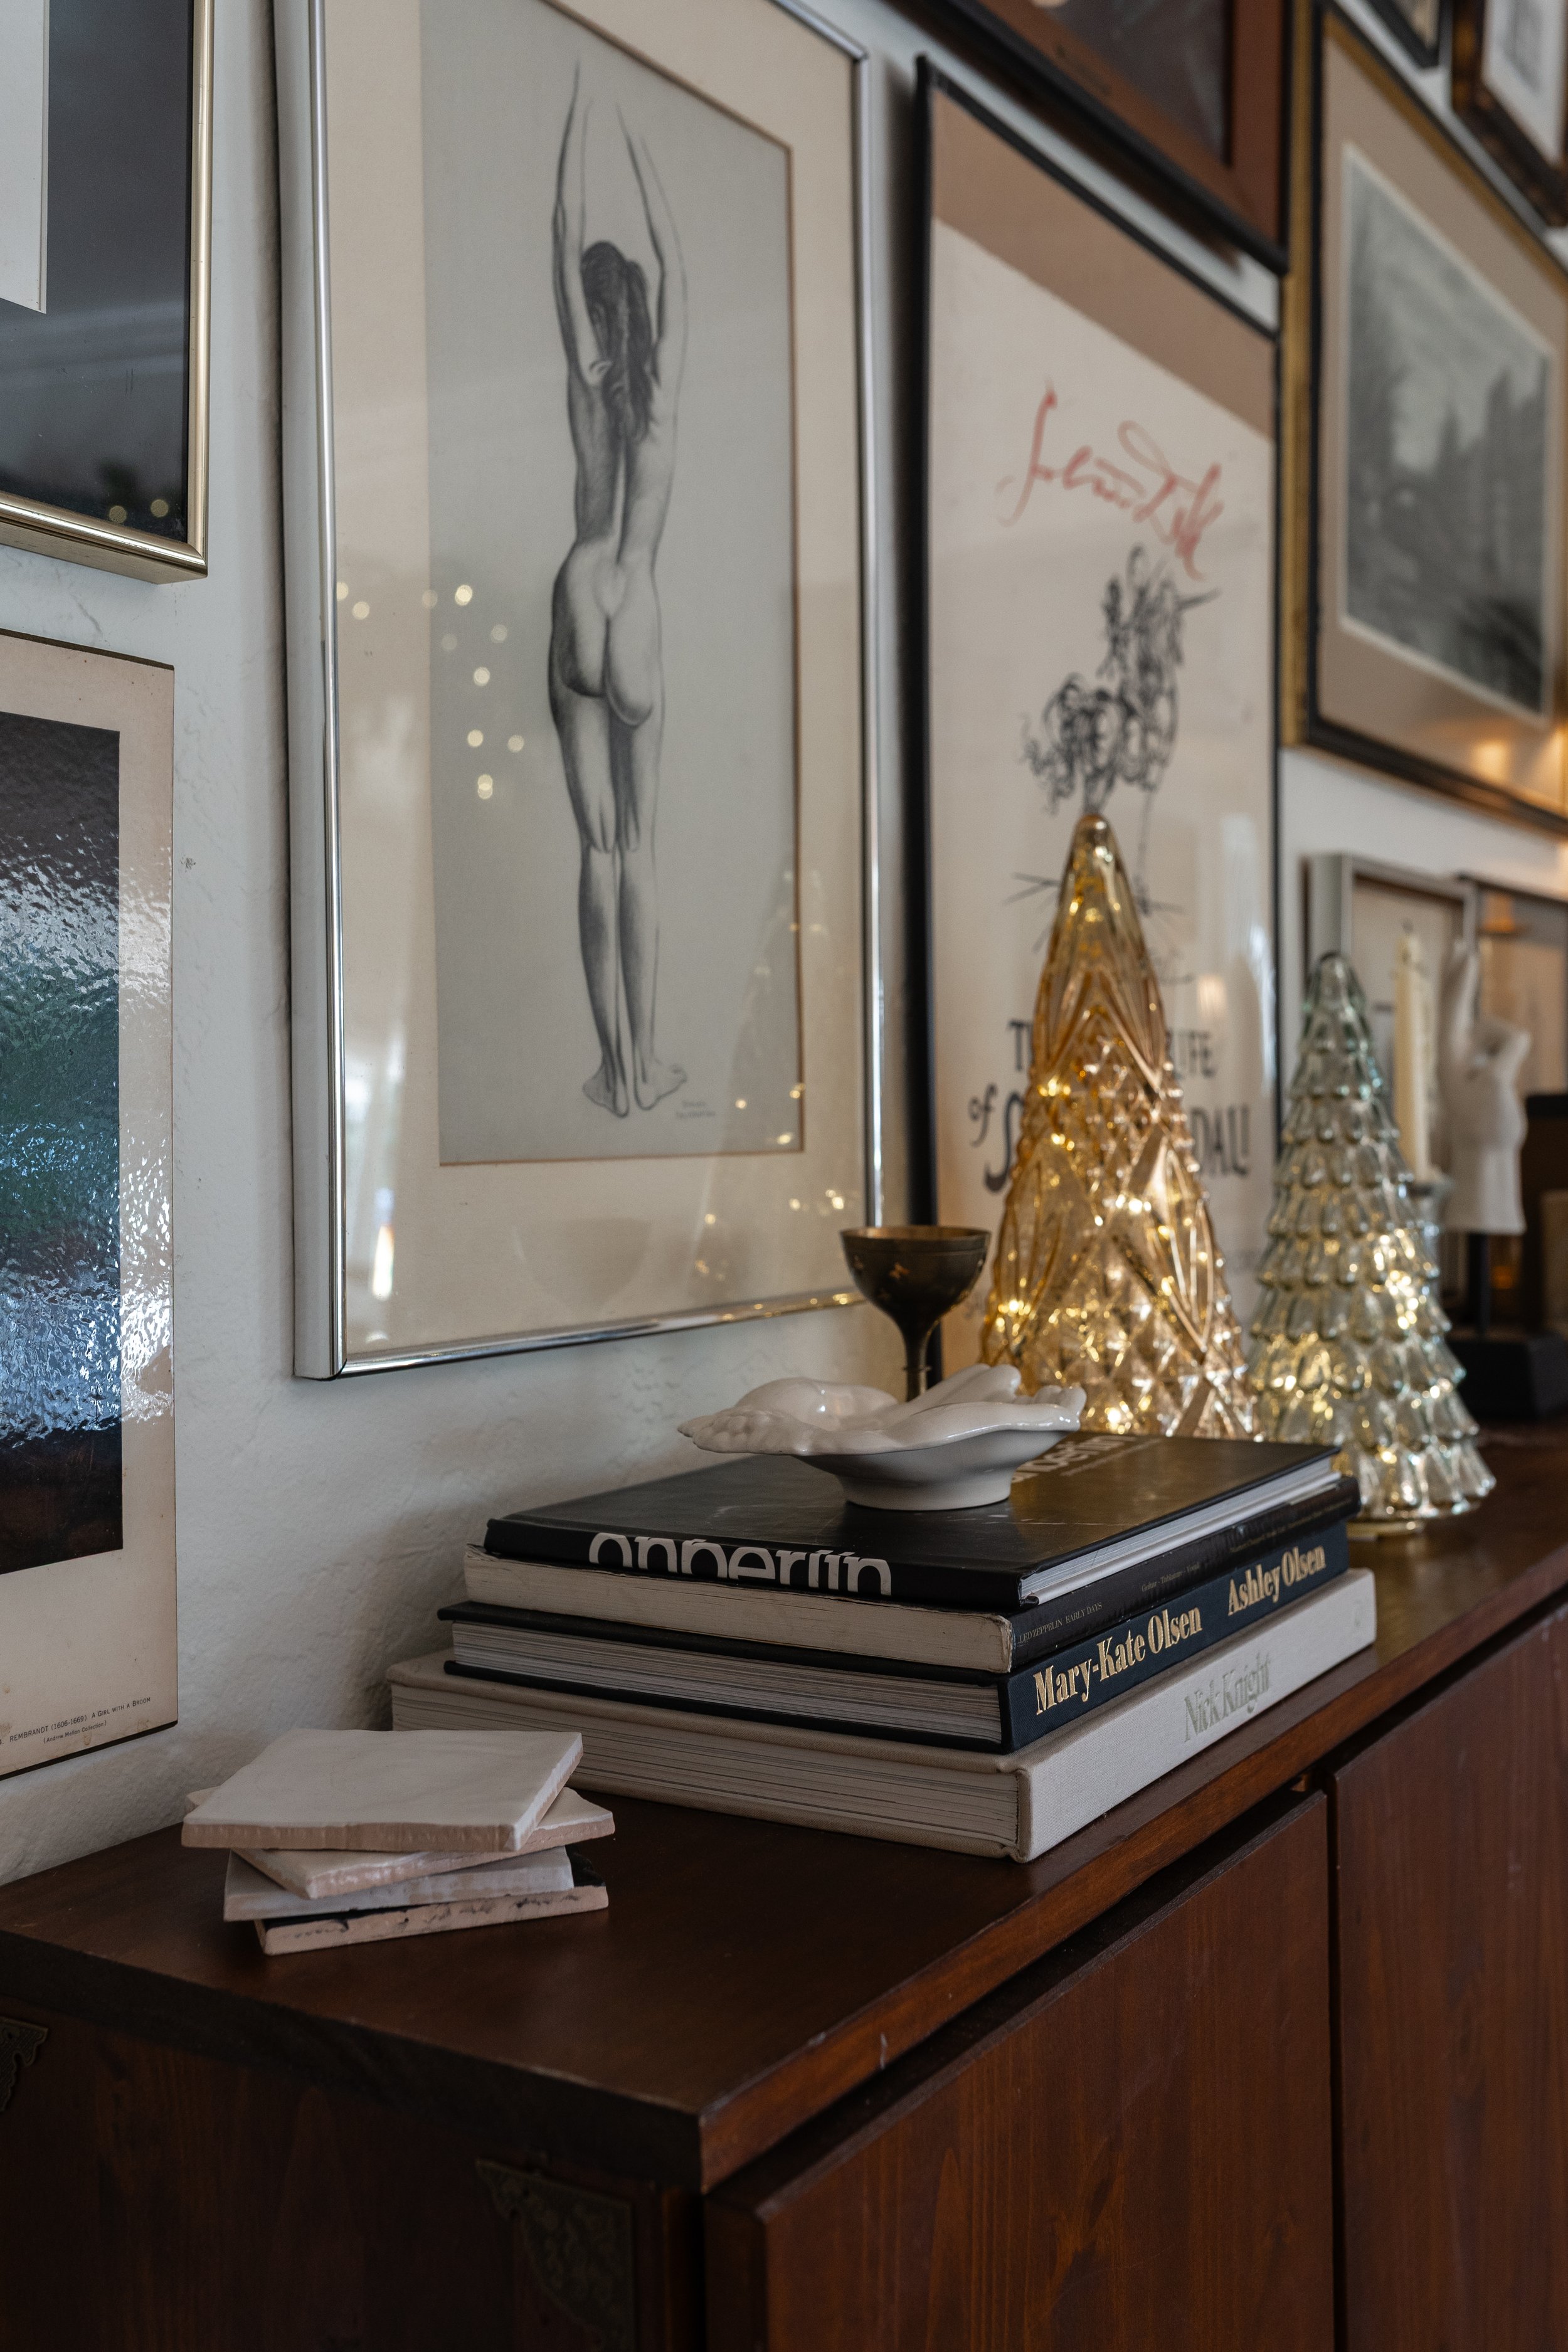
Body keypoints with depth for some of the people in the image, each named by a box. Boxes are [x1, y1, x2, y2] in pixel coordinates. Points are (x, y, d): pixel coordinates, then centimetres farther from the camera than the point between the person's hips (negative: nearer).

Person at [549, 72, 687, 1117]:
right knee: (639, 846, 3)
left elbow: (568, 237, 9)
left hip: (582, 611, 0)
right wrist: (637, 144, 26)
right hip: (639, 620, 0)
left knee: (600, 845, -1)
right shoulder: (665, 377, 2)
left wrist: (581, 120, 19)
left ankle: (614, 1064, -1)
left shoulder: (588, 374, 1)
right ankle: (646, 1060, 4)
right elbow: (675, 258, 16)